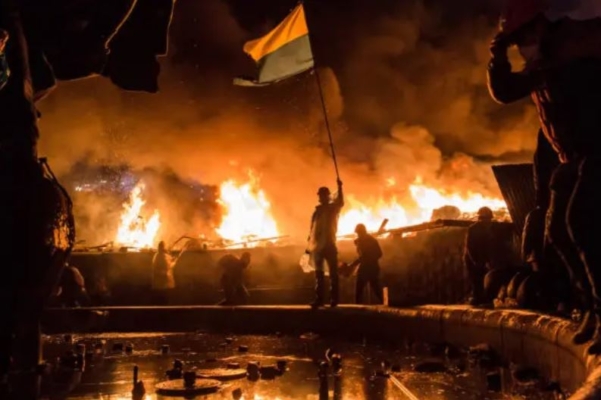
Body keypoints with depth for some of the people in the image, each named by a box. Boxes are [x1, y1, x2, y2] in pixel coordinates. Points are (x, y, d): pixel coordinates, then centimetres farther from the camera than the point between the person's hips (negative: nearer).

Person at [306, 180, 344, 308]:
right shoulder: (317, 211, 14)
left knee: (333, 273, -4)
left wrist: (340, 188, -34)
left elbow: (340, 202, -21)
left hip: (329, 244, -5)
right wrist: (310, 245, 11)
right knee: (319, 274, 7)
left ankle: (334, 299, -3)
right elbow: (312, 229, 15)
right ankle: (319, 299, 11)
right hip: (317, 246, 5)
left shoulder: (333, 208, 2)